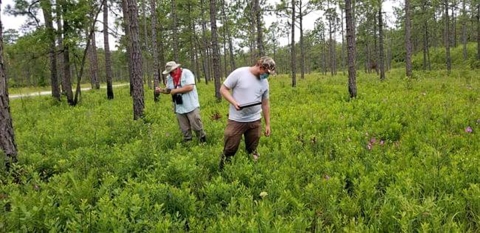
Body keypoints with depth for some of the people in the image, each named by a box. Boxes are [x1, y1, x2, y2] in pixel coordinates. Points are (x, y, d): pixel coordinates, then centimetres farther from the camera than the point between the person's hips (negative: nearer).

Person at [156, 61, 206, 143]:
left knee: (196, 126, -2)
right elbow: (168, 90, 15)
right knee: (184, 129, 14)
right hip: (179, 108, 6)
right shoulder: (169, 77, 7)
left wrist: (176, 90, -18)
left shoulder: (186, 73, -12)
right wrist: (161, 90, -7)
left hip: (191, 106, -5)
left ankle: (203, 142, 14)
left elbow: (190, 87, -22)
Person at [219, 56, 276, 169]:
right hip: (236, 120, -4)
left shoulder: (264, 82, 7)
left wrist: (268, 124, 16)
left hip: (255, 121, 4)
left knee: (252, 151, 13)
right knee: (229, 150, 2)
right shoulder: (239, 73, -10)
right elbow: (223, 89, -6)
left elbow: (265, 104, 14)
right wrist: (234, 102, -21)